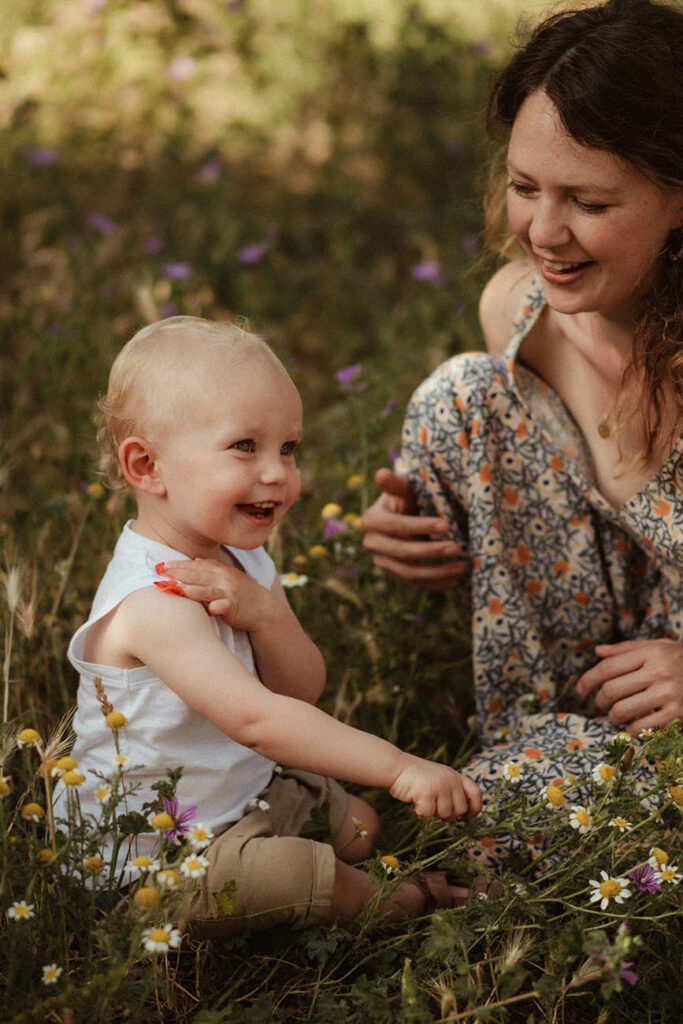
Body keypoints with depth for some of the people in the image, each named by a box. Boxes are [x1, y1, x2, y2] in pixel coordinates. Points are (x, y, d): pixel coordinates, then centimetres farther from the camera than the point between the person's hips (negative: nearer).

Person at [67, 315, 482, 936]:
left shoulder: (242, 562, 1)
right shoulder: (154, 601, -30)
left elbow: (304, 691, -2)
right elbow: (256, 720, -40)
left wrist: (265, 613, -24)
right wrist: (400, 769, -45)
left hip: (247, 796, 9)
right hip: (153, 856, -9)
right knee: (279, 873, -29)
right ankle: (385, 902, -3)